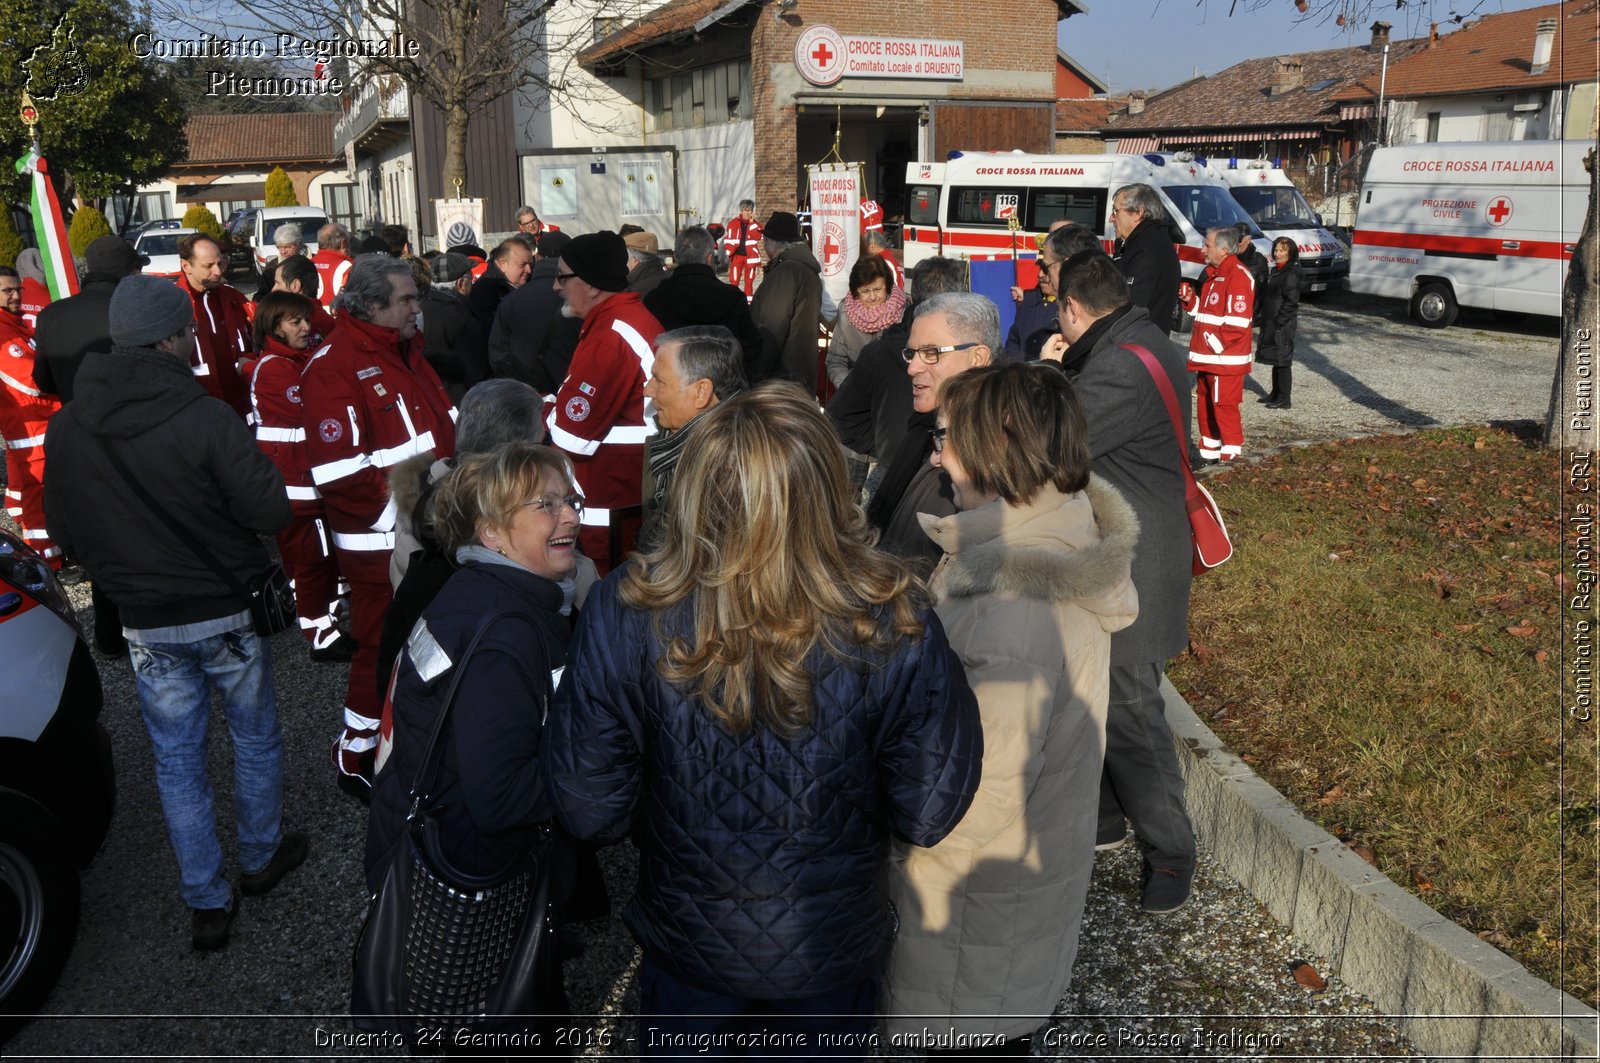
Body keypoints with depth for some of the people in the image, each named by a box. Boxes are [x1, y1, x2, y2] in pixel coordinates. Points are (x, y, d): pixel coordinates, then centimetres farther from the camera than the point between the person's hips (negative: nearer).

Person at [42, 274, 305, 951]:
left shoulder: (65, 428, -6)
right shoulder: (207, 418, -22)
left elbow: (62, 530, 4)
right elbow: (270, 512, -19)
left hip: (147, 626, 3)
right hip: (228, 615, -3)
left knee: (176, 760, 14)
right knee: (255, 740, 19)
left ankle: (205, 903, 22)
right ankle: (261, 859, 36)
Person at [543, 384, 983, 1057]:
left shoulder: (624, 615, -27)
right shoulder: (895, 625, -27)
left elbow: (588, 811, -16)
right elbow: (929, 816, -16)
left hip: (685, 946, 1)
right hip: (837, 950, 0)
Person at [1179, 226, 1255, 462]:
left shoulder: (1238, 276, -15)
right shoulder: (1211, 274, 17)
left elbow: (1237, 323, -21)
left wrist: (1215, 343, -18)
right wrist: (1190, 300, 7)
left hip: (1226, 359, -10)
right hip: (1208, 357, 10)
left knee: (1224, 406, -6)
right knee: (1205, 405, 15)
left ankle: (1230, 457, 0)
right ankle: (1209, 452, 25)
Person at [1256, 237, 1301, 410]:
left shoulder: (1291, 274, -13)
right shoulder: (1275, 271, 15)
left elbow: (1291, 301, -18)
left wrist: (1278, 321, -19)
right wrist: (1260, 316, 13)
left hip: (1283, 325, -9)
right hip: (1270, 324, 9)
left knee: (1282, 361, -5)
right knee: (1275, 360, 16)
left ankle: (1284, 399, 0)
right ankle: (1275, 394, 26)